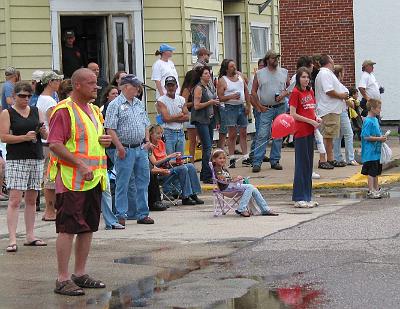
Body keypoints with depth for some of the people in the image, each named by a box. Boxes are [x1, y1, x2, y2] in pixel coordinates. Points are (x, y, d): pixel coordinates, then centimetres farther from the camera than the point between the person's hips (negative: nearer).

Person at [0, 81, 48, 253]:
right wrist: (25, 137, -17)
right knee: (15, 199, -10)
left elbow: (45, 136, 17)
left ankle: (30, 236, 15)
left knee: (31, 199, 8)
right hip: (16, 160, -5)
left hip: (36, 158, 5)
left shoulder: (36, 111, 13)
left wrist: (43, 132, -6)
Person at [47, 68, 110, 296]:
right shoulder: (65, 111, -10)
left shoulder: (94, 110, 17)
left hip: (94, 179, 9)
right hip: (72, 180, -9)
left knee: (88, 228, 12)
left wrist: (105, 141, 6)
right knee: (68, 229, -7)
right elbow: (55, 144, -19)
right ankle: (63, 279, -4)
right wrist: (80, 165, -24)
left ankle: (80, 274, 21)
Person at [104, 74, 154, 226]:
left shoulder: (139, 104, 15)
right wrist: (120, 147, -17)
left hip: (141, 149, 7)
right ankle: (121, 215, 3)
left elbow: (146, 124, 22)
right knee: (123, 183, -2)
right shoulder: (115, 105, -8)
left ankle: (142, 214, 16)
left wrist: (147, 141, 9)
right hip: (126, 150, -7)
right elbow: (110, 129, -13)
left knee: (143, 182, 8)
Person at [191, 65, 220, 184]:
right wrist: (209, 102, -17)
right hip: (201, 120, -9)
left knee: (208, 146, 9)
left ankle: (204, 174, 15)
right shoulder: (198, 88, -10)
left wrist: (216, 102, 11)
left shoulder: (210, 87, 15)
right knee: (207, 147, -13)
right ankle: (207, 176, -12)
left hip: (210, 119, 9)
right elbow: (196, 106, -16)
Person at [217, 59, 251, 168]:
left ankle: (245, 157, 12)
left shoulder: (240, 75, 10)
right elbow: (220, 98, -9)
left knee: (243, 133, 7)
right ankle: (232, 158, 1)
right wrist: (231, 96, -23)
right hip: (230, 108, -5)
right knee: (232, 134, -4)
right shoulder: (222, 80, -5)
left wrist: (248, 105, 7)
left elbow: (246, 91, 14)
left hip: (242, 107, 5)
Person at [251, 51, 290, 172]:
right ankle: (257, 162, -10)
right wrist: (260, 106, -4)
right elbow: (253, 91, 3)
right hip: (266, 109, -3)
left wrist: (284, 94, -8)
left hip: (280, 107, 3)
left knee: (278, 135, 5)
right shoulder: (259, 74, 2)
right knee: (262, 135, -10)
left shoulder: (283, 72, 9)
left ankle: (275, 161, 14)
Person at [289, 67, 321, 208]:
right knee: (301, 164, -5)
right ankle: (299, 198, -2)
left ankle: (307, 197, 15)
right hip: (300, 132, -7)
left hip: (310, 131, 8)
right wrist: (311, 121, -14)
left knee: (309, 164, 10)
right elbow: (293, 114, -13)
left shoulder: (310, 92, 14)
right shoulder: (296, 92, -8)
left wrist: (316, 118, 3)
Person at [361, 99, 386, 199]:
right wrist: (379, 139, -18)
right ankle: (371, 191, -1)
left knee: (376, 172, 16)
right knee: (371, 172, -5)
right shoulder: (368, 121, -17)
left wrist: (381, 137, 6)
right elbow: (366, 137, -21)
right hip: (370, 153, -9)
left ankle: (376, 189, 23)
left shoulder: (375, 120, 12)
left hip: (377, 151, 9)